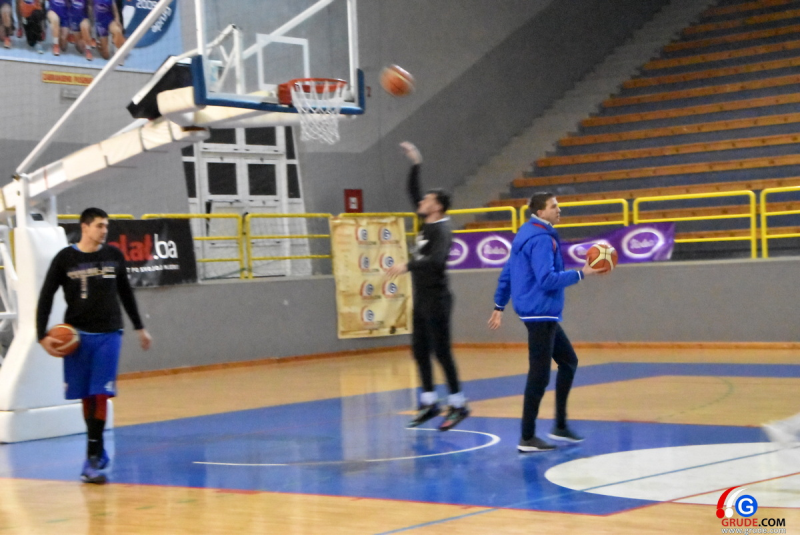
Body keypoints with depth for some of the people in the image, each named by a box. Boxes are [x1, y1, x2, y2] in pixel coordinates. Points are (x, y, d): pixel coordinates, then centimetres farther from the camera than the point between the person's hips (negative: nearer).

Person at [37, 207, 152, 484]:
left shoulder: (114, 255, 6)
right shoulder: (65, 258, -2)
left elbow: (125, 293, 19)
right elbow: (46, 297, 1)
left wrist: (139, 327, 23)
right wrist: (42, 334, -8)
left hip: (108, 334, 1)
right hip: (77, 335, 0)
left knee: (101, 395, -10)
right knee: (86, 398, 5)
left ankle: (93, 460, -9)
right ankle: (99, 452, 21)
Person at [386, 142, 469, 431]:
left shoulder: (441, 230, -15)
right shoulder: (427, 222, 9)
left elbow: (436, 260, -32)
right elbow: (413, 191, 20)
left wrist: (407, 266, -34)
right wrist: (415, 164, 15)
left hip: (436, 300, -9)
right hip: (421, 299, 9)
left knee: (441, 351, -5)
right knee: (419, 351, 11)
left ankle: (458, 404, 1)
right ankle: (429, 402, 18)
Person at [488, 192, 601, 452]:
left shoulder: (525, 235, 13)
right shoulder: (541, 239, -16)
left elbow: (507, 274, 17)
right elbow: (547, 279, -24)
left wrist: (499, 306, 20)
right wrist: (581, 273, -17)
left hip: (543, 315, 11)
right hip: (540, 313, -11)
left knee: (568, 361, 16)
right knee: (539, 375, -6)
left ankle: (560, 426, 19)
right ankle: (527, 438, -2)